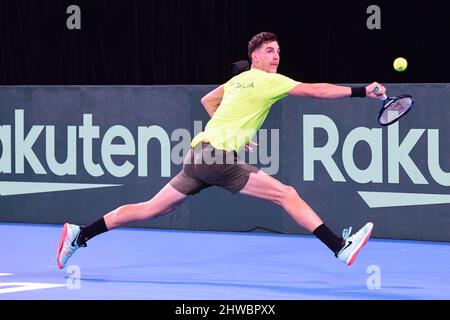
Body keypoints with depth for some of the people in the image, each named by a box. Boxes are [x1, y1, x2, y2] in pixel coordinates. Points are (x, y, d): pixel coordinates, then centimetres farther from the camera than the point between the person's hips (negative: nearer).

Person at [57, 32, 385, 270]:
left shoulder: (239, 80, 20)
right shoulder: (268, 80, -5)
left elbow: (207, 100, 35)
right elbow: (315, 90, -12)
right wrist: (362, 91, -13)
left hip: (200, 153, 9)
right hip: (217, 156, -9)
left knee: (151, 209, 12)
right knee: (287, 194, -10)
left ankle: (79, 234, 10)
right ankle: (341, 247, -15)